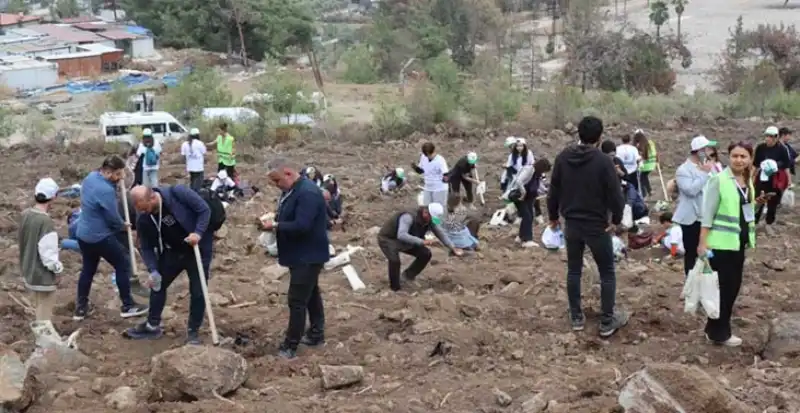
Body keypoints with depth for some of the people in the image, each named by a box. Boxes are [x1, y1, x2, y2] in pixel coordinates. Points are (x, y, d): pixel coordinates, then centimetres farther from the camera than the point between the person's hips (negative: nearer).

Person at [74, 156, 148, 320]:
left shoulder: (90, 177, 1)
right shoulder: (105, 190, -27)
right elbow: (113, 218, -20)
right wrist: (123, 226, 3)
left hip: (83, 234, 9)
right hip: (101, 237, -9)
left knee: (88, 269, 20)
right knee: (123, 265, 6)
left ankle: (81, 307, 26)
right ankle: (128, 306, 14)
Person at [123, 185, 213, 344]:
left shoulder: (178, 193, -28)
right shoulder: (144, 220, -15)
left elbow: (204, 209, -19)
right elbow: (147, 248, -6)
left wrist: (198, 233, -32)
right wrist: (153, 270, -21)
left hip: (198, 249, -4)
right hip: (172, 252, 4)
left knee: (198, 292, -1)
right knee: (158, 285, 11)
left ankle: (193, 331, 15)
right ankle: (152, 325, 30)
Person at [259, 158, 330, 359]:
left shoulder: (308, 193, -25)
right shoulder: (291, 190, 7)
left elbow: (301, 226, -31)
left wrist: (275, 226, -22)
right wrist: (273, 220, -2)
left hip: (308, 255, -11)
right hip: (301, 254, 11)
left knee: (297, 300, -7)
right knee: (311, 293, 21)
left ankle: (290, 347, 0)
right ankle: (317, 333, 34)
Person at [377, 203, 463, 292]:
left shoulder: (431, 221, -15)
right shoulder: (409, 217, -38)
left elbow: (441, 234, -4)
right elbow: (401, 235, -51)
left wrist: (453, 248, -17)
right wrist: (422, 242, -56)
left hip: (405, 241, 8)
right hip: (387, 239, -8)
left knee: (426, 254, 0)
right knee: (395, 260, -32)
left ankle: (408, 275, 20)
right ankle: (395, 289, -10)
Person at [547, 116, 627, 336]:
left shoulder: (563, 158, -2)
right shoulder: (603, 161, -17)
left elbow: (553, 191, 5)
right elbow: (615, 195, -17)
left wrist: (553, 216, 18)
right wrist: (617, 219, -1)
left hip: (571, 224, 5)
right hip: (597, 226, -4)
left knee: (573, 270, 16)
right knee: (607, 273, 8)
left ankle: (576, 318, 22)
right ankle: (607, 322, 11)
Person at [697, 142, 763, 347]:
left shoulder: (748, 180, 8)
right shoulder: (718, 180, -14)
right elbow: (708, 213, -15)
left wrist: (756, 203, 2)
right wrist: (702, 243, -19)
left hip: (739, 241, 8)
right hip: (721, 242, -8)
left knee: (733, 286, 13)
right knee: (723, 287, -3)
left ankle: (715, 328, 25)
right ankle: (719, 333, 9)